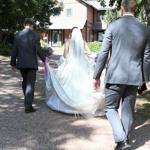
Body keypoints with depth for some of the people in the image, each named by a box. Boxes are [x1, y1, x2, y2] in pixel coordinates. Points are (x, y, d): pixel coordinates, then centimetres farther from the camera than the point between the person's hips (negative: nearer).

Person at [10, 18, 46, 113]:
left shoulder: (18, 35, 2)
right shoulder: (35, 35, -8)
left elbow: (14, 51, 4)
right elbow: (39, 51, -10)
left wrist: (13, 63, 13)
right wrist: (45, 60, 6)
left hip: (21, 63, 4)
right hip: (31, 63, -4)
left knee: (25, 81, 22)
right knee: (30, 83, -1)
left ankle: (28, 99, 39)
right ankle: (28, 106, -5)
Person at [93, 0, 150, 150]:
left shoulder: (113, 26, -6)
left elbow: (103, 53, -6)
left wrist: (96, 76, 2)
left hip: (115, 76, -3)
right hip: (134, 77, 4)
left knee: (110, 108, 11)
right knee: (128, 110, 14)